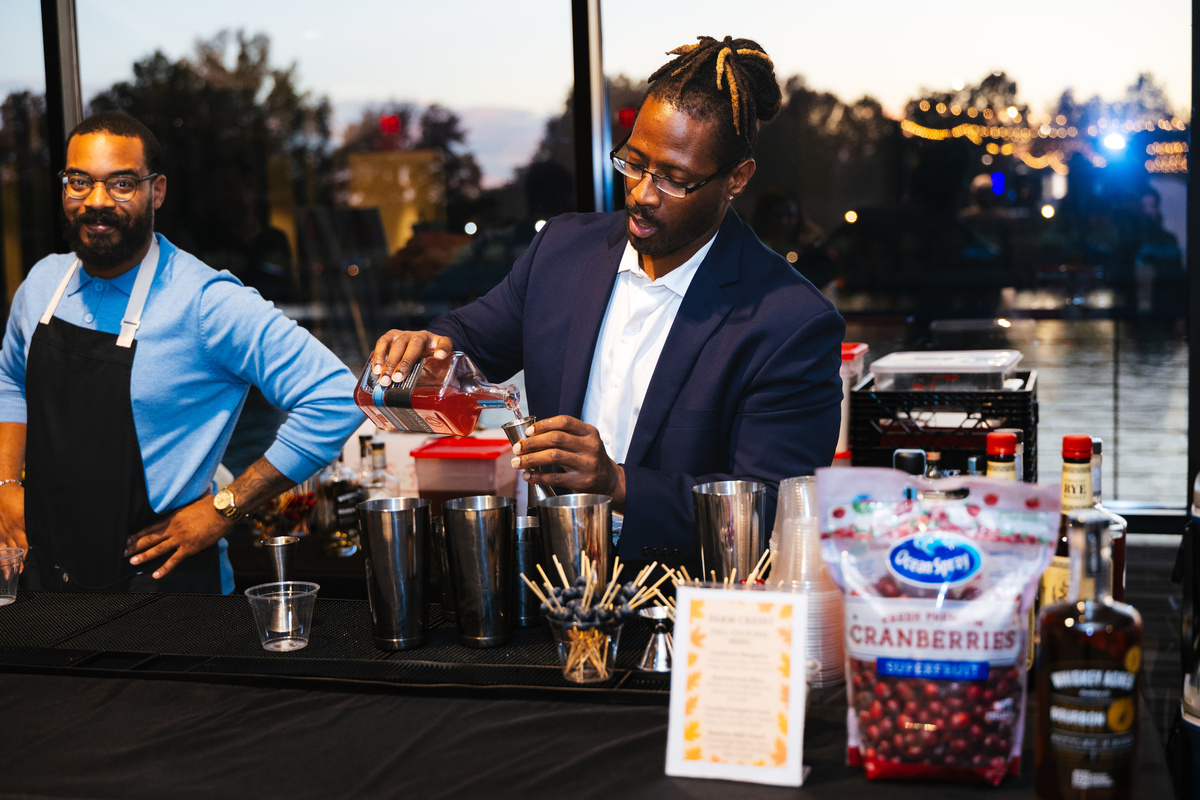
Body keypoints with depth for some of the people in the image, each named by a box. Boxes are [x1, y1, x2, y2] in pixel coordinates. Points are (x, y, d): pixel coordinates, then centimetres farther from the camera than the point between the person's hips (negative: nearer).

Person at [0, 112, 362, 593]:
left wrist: (222, 509, -19)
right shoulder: (42, 284, 0)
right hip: (45, 570, 6)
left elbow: (335, 400, -23)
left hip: (159, 583, -5)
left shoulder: (206, 303, -20)